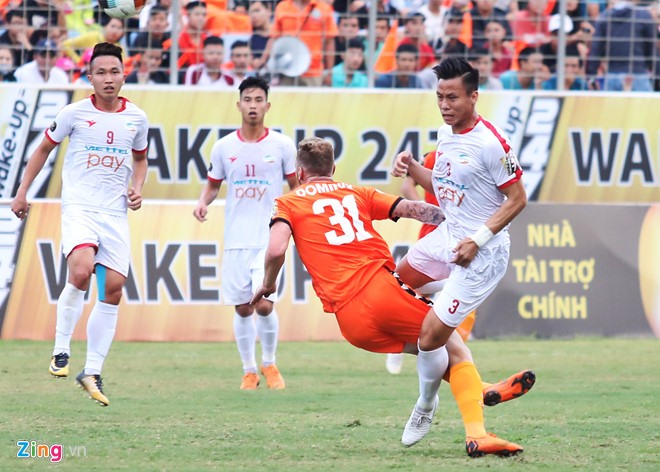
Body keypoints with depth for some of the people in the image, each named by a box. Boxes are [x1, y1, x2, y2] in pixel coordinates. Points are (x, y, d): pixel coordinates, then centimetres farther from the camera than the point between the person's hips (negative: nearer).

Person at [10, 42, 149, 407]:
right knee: (81, 271, -28)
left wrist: (137, 188, 5)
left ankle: (92, 372, 7)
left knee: (113, 288, -2)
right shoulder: (75, 113, -2)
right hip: (78, 208, -4)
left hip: (115, 213, 4)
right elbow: (44, 148, 12)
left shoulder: (136, 118, 6)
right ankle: (61, 350, -11)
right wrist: (22, 192, 11)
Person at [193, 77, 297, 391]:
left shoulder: (282, 145, 0)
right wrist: (203, 201, -4)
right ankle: (249, 371, 19)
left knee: (264, 305, -11)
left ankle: (269, 364, 13)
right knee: (243, 309, 3)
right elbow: (213, 184, 16)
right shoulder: (223, 147, 4)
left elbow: (296, 186, 8)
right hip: (236, 240, 2)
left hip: (270, 238, -2)